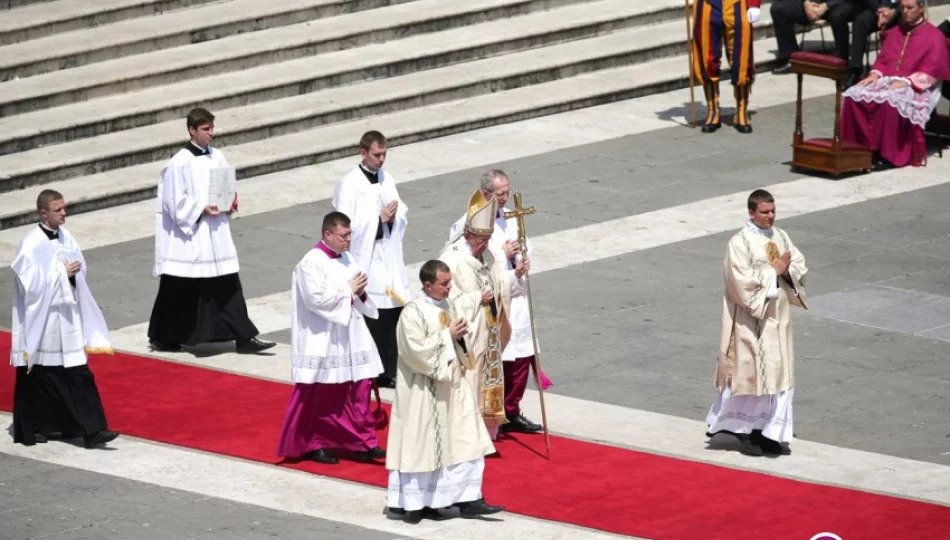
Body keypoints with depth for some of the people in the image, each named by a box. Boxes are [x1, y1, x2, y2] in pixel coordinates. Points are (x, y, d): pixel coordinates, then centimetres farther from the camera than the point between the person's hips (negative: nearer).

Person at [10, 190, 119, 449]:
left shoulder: (65, 237, 6)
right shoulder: (31, 244, -15)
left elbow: (80, 269, 15)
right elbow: (30, 284, -19)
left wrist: (74, 271, -8)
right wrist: (62, 273, -17)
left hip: (67, 319, 6)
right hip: (40, 322, -6)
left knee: (78, 376, 3)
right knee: (36, 379, 5)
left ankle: (91, 430, 5)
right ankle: (29, 430, 18)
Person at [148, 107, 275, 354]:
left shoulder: (217, 158, 7)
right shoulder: (179, 163, -12)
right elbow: (175, 201, -13)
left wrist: (231, 202, -3)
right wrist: (201, 210, -20)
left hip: (216, 235, 6)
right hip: (188, 236, -6)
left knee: (228, 286, 3)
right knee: (180, 291, 4)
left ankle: (244, 338, 3)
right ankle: (161, 338, 20)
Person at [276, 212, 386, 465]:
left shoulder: (346, 259, 10)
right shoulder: (311, 263, -13)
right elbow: (316, 299, -22)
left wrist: (361, 293, -5)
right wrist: (347, 289, -16)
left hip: (350, 338, 7)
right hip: (323, 342, -7)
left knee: (359, 389, 4)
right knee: (319, 396, 3)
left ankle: (363, 443, 8)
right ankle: (312, 444, 16)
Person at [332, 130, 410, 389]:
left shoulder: (387, 180, 12)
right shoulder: (349, 184, -8)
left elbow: (402, 213, 20)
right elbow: (346, 224, -14)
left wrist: (394, 216, -2)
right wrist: (380, 218, -14)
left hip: (390, 259, 6)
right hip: (367, 259, -6)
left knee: (394, 312, 3)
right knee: (373, 319, -8)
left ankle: (390, 371, 11)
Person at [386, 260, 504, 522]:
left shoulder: (449, 306, 7)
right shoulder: (413, 313, -17)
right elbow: (415, 350, -23)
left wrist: (462, 333, 7)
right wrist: (447, 336, -19)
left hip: (451, 385, 8)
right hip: (424, 390, -8)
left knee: (465, 441, 4)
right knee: (421, 445, 2)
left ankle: (467, 499, 7)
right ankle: (410, 502, 13)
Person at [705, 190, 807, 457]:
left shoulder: (780, 236, 8)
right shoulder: (740, 243, -13)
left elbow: (800, 265, 8)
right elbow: (742, 280, -20)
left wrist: (787, 270, -13)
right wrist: (773, 271, -17)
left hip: (777, 317, 6)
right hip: (752, 319, -6)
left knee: (779, 372, 5)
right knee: (750, 372, -2)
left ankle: (770, 433, 10)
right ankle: (745, 432, 11)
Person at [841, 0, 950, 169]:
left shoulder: (934, 36, -2)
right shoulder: (895, 33, 20)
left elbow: (931, 72, -11)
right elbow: (883, 59, 21)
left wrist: (906, 82, -22)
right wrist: (875, 74, -1)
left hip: (917, 89, -6)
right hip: (888, 82, 6)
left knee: (890, 102, -39)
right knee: (854, 96, -21)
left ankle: (890, 155, -33)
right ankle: (859, 147, -19)